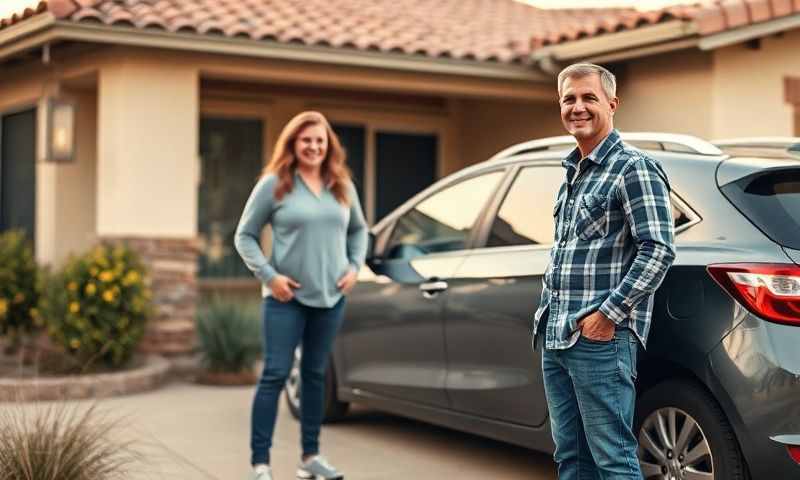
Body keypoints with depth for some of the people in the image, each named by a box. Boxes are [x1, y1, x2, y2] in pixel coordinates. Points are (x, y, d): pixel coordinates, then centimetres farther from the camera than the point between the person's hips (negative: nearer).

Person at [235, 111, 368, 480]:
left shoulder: (342, 186, 8)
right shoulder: (274, 184, -5)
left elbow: (359, 230, 21)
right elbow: (245, 235, -2)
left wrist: (355, 266, 4)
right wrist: (268, 275, -12)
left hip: (331, 297, 5)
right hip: (287, 297, -4)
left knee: (316, 375, 12)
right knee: (275, 374, -6)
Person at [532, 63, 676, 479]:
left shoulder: (633, 169, -8)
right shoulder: (571, 173, 19)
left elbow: (658, 250, -16)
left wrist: (609, 312, -18)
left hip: (601, 340, -9)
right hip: (556, 339, 9)